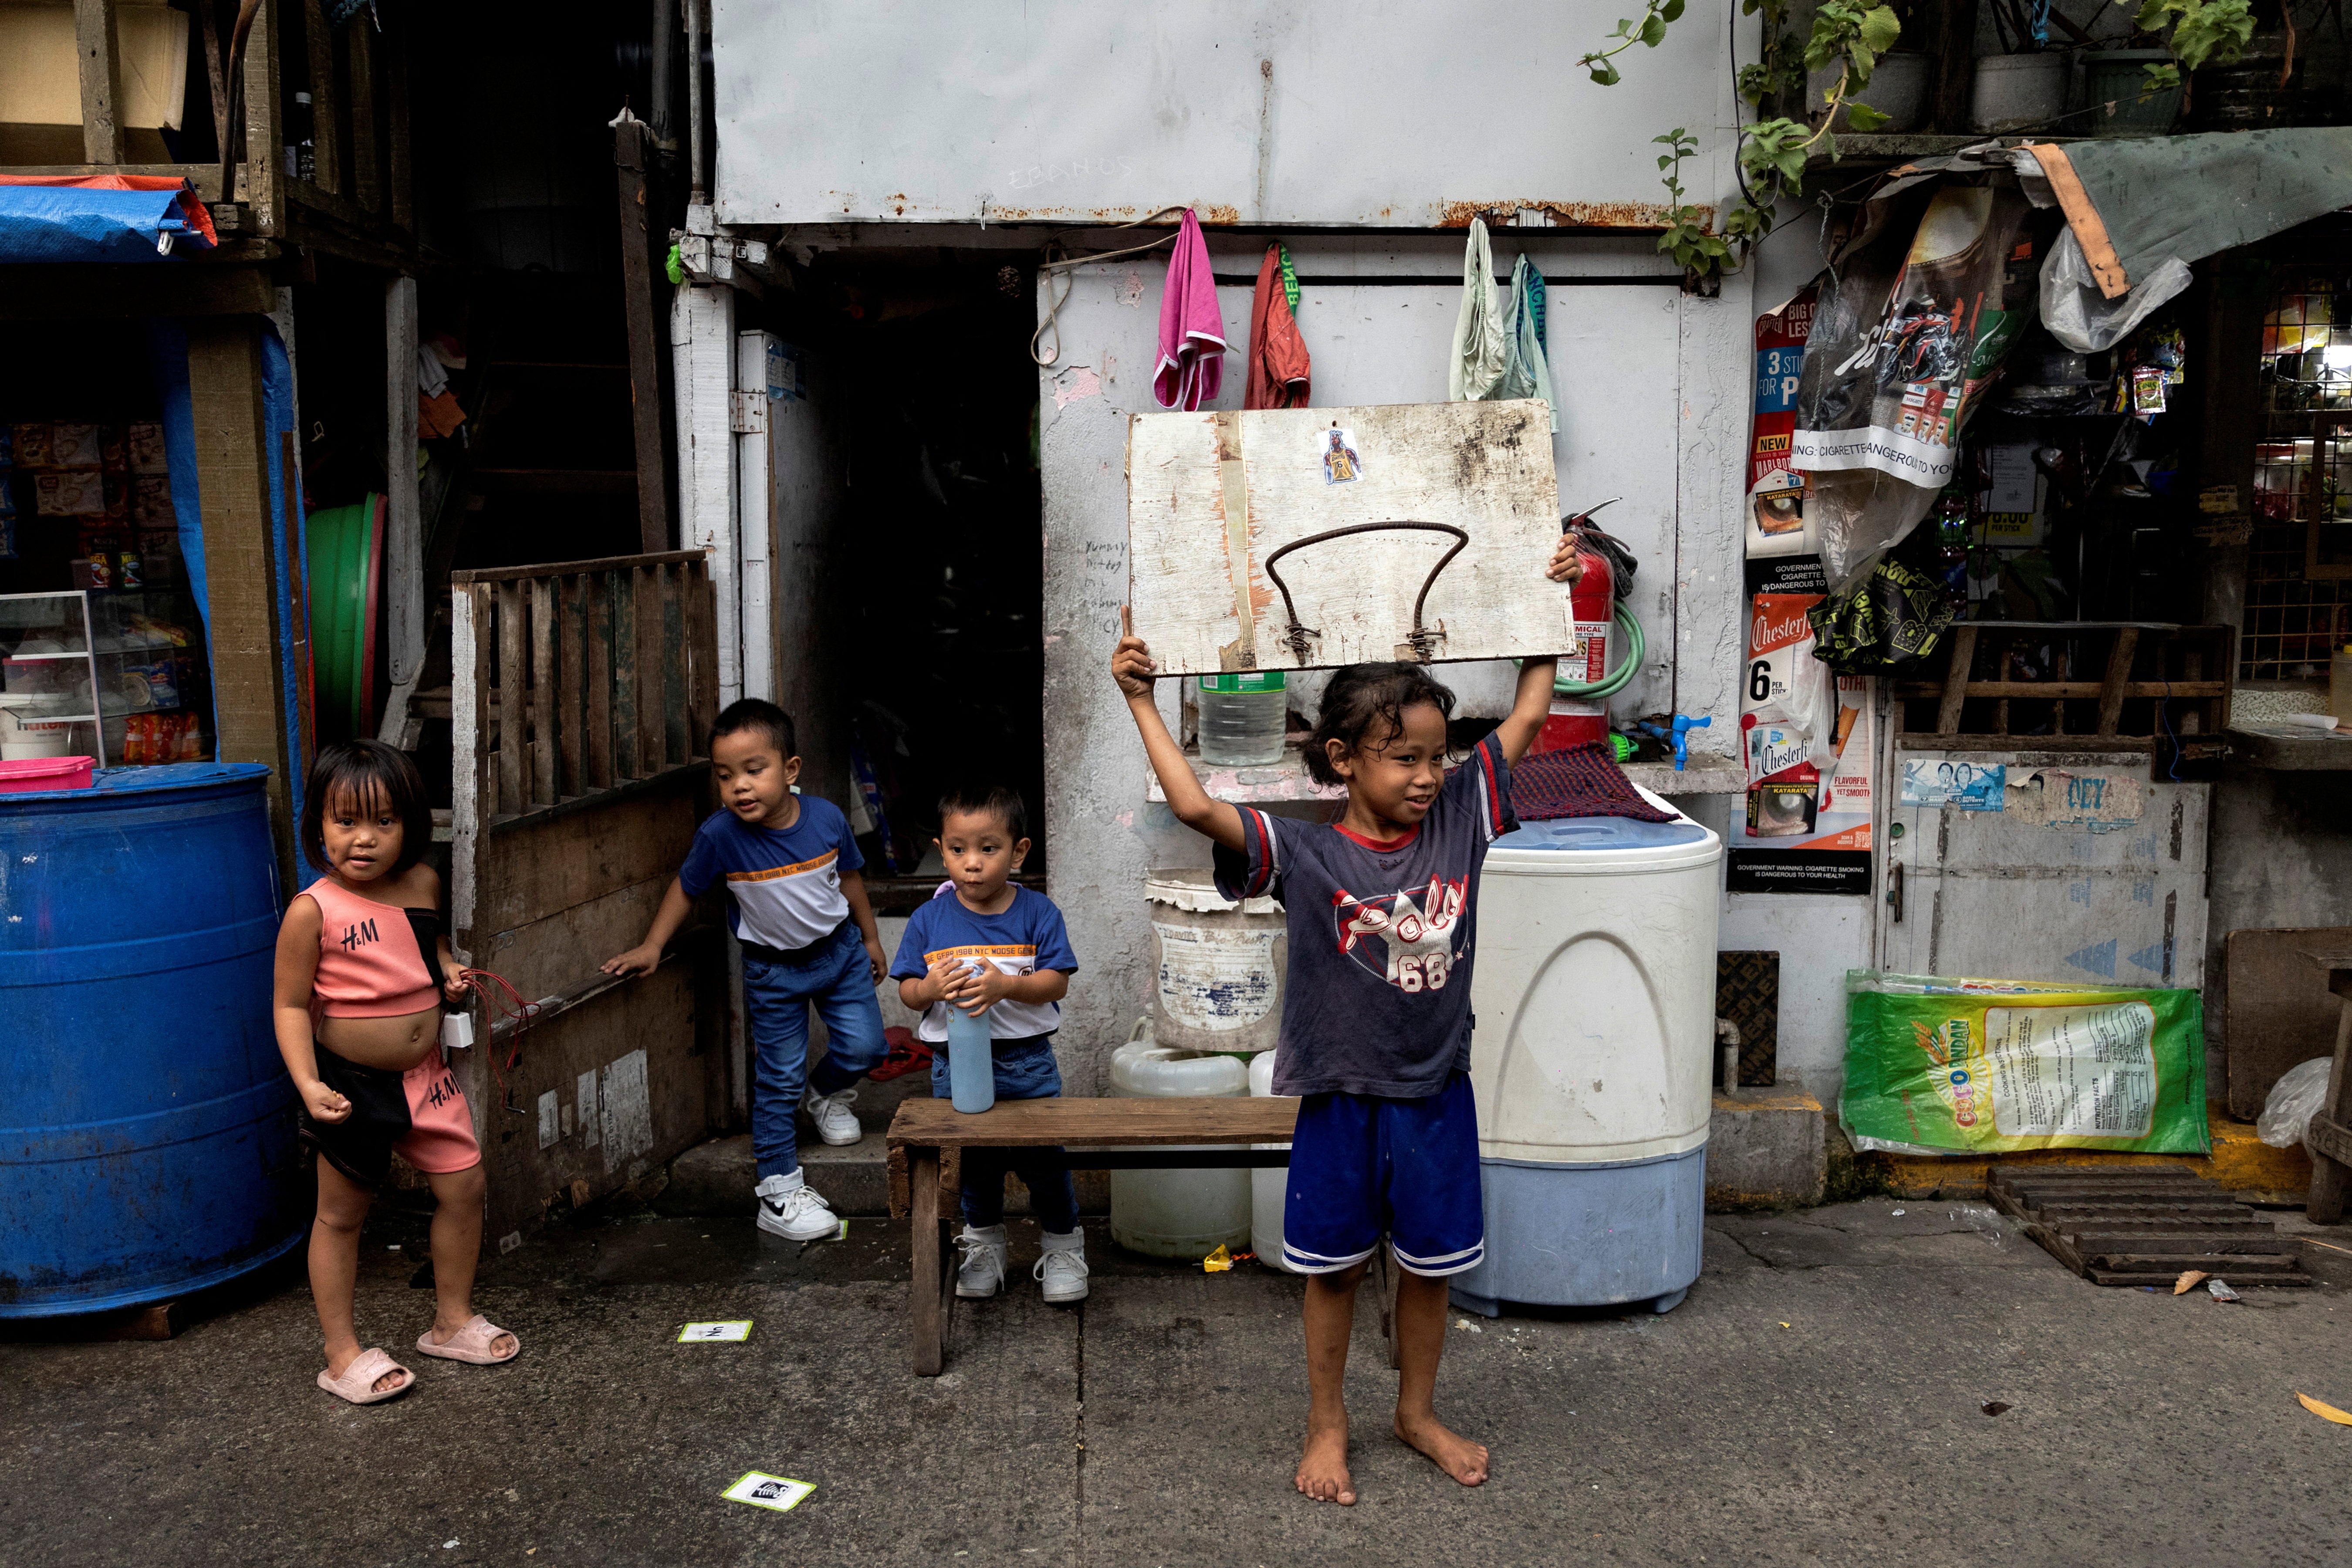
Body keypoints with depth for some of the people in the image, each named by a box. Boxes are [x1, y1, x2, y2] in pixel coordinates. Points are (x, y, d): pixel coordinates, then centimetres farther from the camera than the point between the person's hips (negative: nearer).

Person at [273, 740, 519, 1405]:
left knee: (464, 1187, 9)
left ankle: (452, 1321, 28)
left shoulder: (423, 884, -2)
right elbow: (291, 1004, -14)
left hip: (425, 1074, 5)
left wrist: (448, 968, -1)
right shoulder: (313, 911, -17)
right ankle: (343, 1354, 20)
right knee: (341, 1213, 7)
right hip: (352, 1084, -5)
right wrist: (308, 1084, -23)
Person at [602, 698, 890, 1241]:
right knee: (779, 1079, 1)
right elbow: (686, 889, -4)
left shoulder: (826, 818, -16)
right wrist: (651, 947, -3)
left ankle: (826, 1094, 34)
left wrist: (870, 938, 13)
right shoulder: (720, 835, -22)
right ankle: (778, 1193, 12)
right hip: (772, 970, -2)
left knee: (865, 1047, -1)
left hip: (839, 950, 2)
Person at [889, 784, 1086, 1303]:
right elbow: (907, 990, -2)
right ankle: (984, 1244, 38)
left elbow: (1057, 984, -12)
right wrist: (931, 988, -24)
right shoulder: (929, 919, -3)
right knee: (973, 1162, 16)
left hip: (1027, 1062, -2)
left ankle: (1063, 1248, 26)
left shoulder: (1037, 913, -7)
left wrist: (1008, 986, -29)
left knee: (1043, 1158, 4)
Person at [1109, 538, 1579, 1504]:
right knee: (1334, 1268, 13)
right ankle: (1327, 1424, 32)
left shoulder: (1458, 822, -4)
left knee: (1430, 1265, 17)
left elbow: (1529, 713, 2)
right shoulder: (1304, 854, -14)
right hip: (1343, 1096, -3)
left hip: (1437, 1094, 3)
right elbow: (1196, 808, -26)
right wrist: (1141, 703, -25)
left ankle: (1418, 1412, 39)